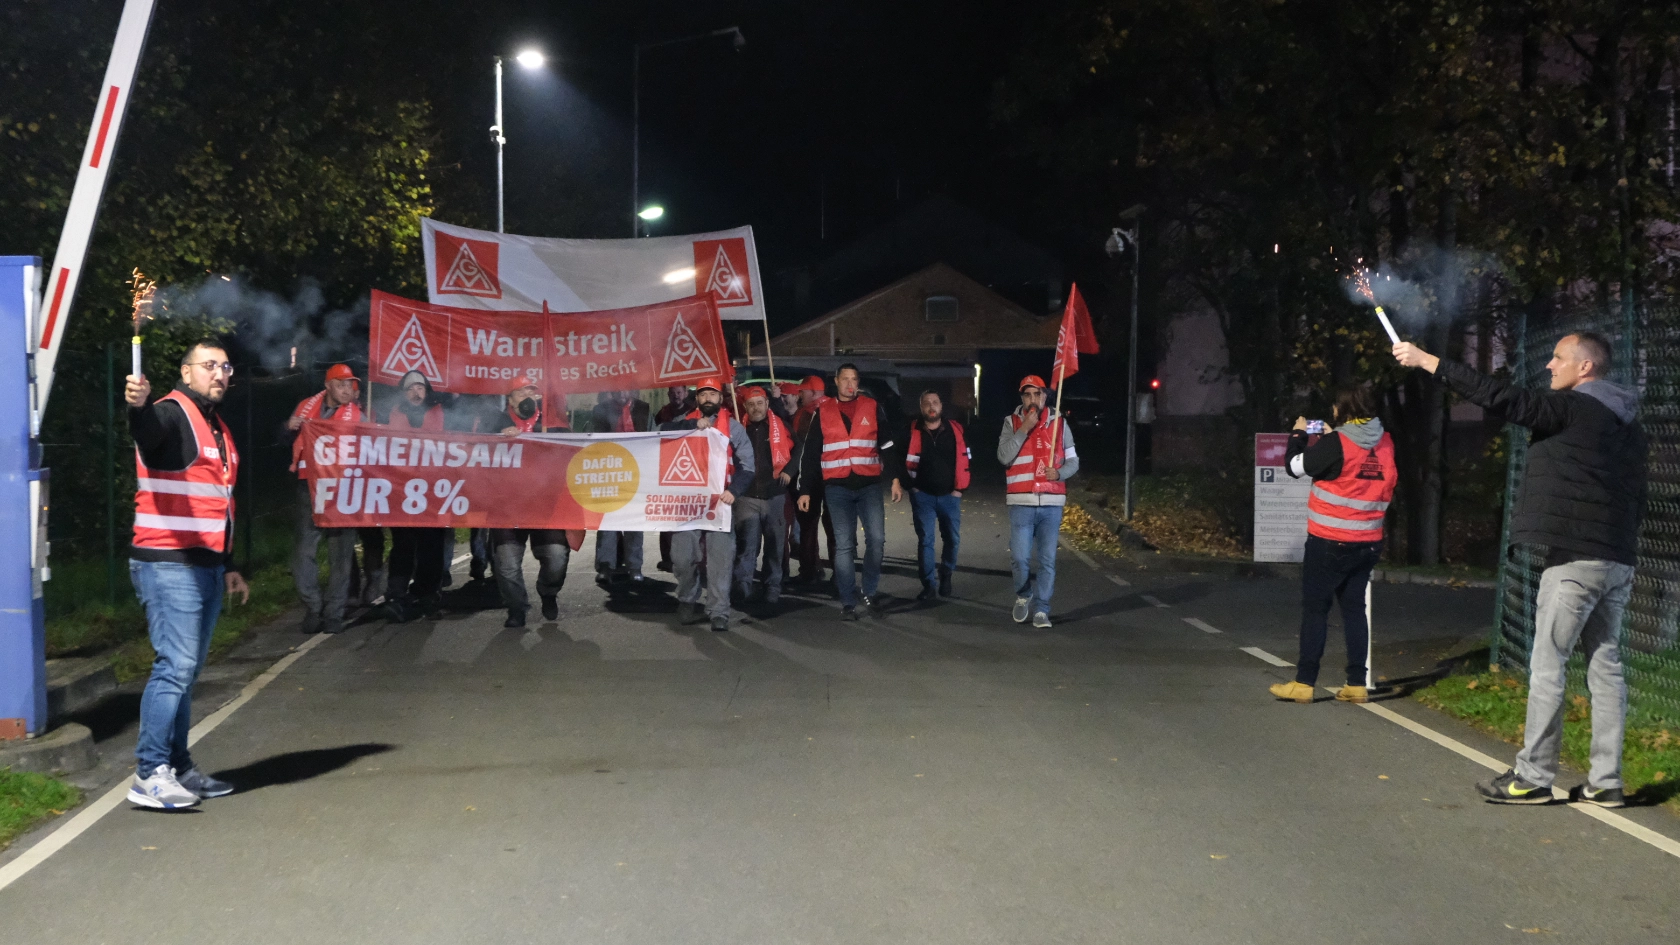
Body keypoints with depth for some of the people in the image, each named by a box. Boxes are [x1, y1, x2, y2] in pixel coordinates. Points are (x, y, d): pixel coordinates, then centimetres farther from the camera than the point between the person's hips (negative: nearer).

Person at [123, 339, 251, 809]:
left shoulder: (218, 429, 21)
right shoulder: (172, 414, -6)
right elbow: (147, 432, -33)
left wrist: (229, 567, 23)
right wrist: (137, 406, -55)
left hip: (207, 567, 9)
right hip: (169, 564, -9)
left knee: (188, 669, 13)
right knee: (176, 664, -14)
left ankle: (178, 766, 20)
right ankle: (149, 774, -10)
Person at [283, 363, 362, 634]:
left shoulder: (357, 415, 5)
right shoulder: (307, 406, 10)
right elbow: (287, 439, 20)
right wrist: (290, 427, -1)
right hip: (310, 488, 2)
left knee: (340, 553, 2)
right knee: (303, 549, -2)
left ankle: (334, 613, 10)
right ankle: (312, 609, 10)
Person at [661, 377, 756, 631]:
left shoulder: (733, 427, 8)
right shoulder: (685, 421, 13)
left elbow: (747, 465, 1)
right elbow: (665, 430, -8)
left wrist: (734, 490, -14)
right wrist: (693, 424, -19)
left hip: (719, 500, -1)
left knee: (720, 558, -6)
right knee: (683, 556, 1)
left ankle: (719, 612, -1)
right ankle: (687, 602, 22)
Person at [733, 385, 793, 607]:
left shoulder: (779, 425, 2)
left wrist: (789, 470, 2)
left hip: (774, 494, 1)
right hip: (747, 496, -1)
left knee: (774, 545, 8)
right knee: (746, 543, -10)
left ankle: (773, 589, 17)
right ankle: (743, 585, -6)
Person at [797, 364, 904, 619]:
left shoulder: (873, 407, 7)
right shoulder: (822, 411, 7)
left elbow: (887, 445, 7)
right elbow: (810, 453, 10)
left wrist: (895, 478, -3)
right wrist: (805, 490, 6)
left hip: (869, 484, 0)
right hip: (837, 487, 0)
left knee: (876, 539, -6)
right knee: (844, 545, -1)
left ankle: (870, 591, 14)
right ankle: (848, 602, 4)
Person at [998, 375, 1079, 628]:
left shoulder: (1059, 423, 7)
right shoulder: (1011, 423, 3)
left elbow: (1073, 461, 10)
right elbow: (1004, 457, -10)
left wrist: (1059, 473, -10)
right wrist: (1024, 429, -15)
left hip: (1051, 503, 1)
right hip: (1021, 503, -1)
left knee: (1047, 560, 2)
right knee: (1019, 557, -5)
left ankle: (1041, 609, 12)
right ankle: (1023, 595, 23)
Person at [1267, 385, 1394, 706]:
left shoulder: (1336, 444, -16)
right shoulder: (1385, 443, 2)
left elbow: (1294, 466, -7)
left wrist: (1298, 434, 8)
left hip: (1330, 542, -5)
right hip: (1368, 542, 6)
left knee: (1315, 609, 3)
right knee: (1354, 609, 12)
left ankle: (1304, 683, 4)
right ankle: (1358, 684, 12)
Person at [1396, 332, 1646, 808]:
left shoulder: (1573, 409, -9)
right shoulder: (1629, 424, 18)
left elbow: (1500, 397, -14)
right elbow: (1636, 499, 21)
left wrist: (1427, 360, -10)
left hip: (1575, 559, -9)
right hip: (1618, 561, 9)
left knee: (1547, 666, -4)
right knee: (1606, 666, 9)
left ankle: (1532, 777, -1)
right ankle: (1605, 781, 10)